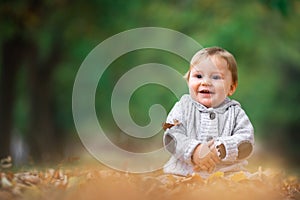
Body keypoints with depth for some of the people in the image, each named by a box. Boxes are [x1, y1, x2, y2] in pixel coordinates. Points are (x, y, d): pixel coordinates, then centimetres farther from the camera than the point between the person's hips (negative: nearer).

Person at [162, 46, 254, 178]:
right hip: (184, 174, 0)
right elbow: (171, 138, -4)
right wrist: (194, 150, -22)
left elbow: (247, 142, -5)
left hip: (226, 175, 0)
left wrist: (220, 149, -22)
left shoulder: (235, 113, 9)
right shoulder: (183, 107, 10)